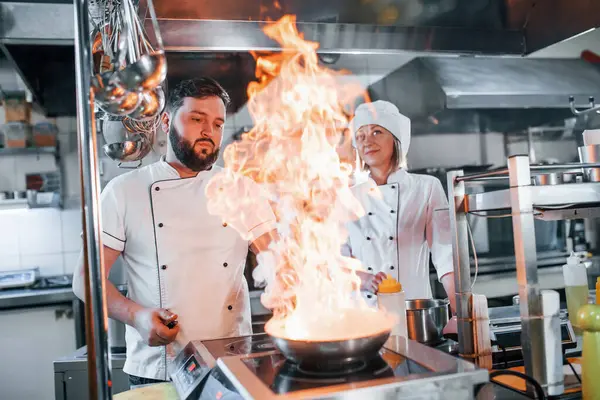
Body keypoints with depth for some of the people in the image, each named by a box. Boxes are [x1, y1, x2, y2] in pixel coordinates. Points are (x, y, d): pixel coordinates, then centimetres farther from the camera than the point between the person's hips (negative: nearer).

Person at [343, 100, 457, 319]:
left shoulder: (427, 188, 4)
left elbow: (445, 254, -2)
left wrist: (459, 311, -13)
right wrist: (362, 279, -10)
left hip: (414, 308, -1)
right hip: (363, 310, 2)